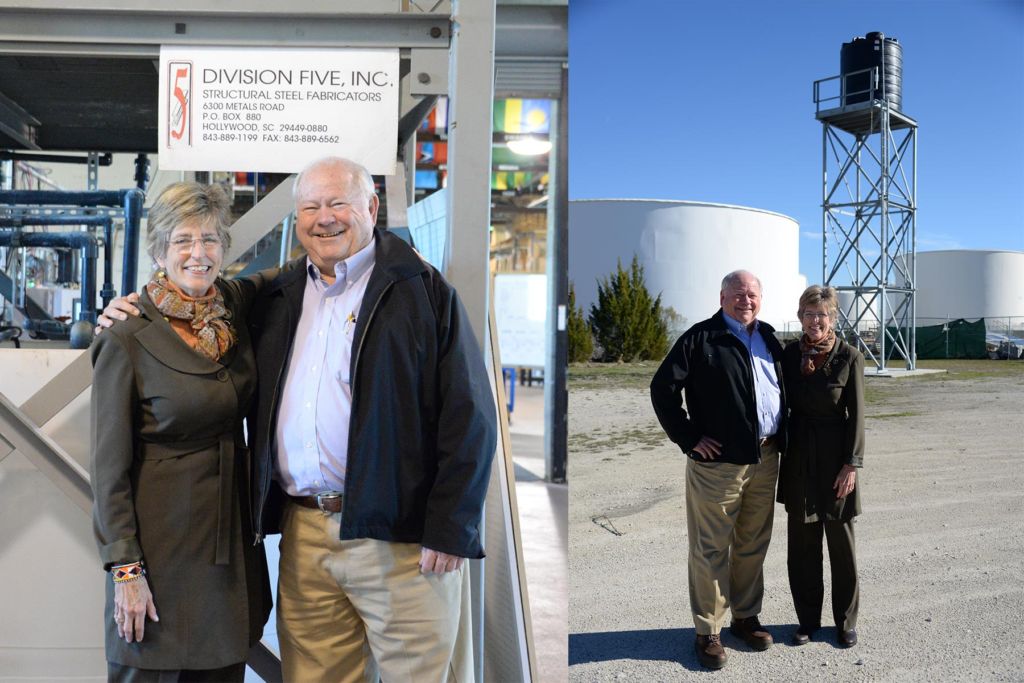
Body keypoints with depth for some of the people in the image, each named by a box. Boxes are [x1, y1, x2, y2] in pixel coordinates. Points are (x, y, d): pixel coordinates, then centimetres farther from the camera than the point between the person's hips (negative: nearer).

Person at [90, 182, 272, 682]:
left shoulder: (235, 306, 1)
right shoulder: (126, 341, -13)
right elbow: (109, 467, -11)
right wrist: (125, 569, -13)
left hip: (232, 533, 5)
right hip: (162, 539, -5)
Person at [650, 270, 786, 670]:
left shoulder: (768, 338, 13)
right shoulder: (701, 337, -7)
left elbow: (784, 389, 25)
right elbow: (663, 388, -10)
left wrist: (781, 437, 13)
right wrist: (688, 438, -12)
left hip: (765, 460, 6)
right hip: (718, 461, -6)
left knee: (753, 546, 15)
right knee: (711, 550, 2)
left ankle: (745, 617, 30)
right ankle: (708, 632, 13)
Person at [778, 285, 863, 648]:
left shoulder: (849, 357, -8)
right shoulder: (789, 354, 1)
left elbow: (855, 415, -8)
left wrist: (851, 465, -12)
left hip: (835, 457, -3)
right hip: (798, 458, 3)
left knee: (841, 541, 8)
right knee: (802, 542, 10)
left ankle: (846, 620, 25)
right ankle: (808, 618, 25)